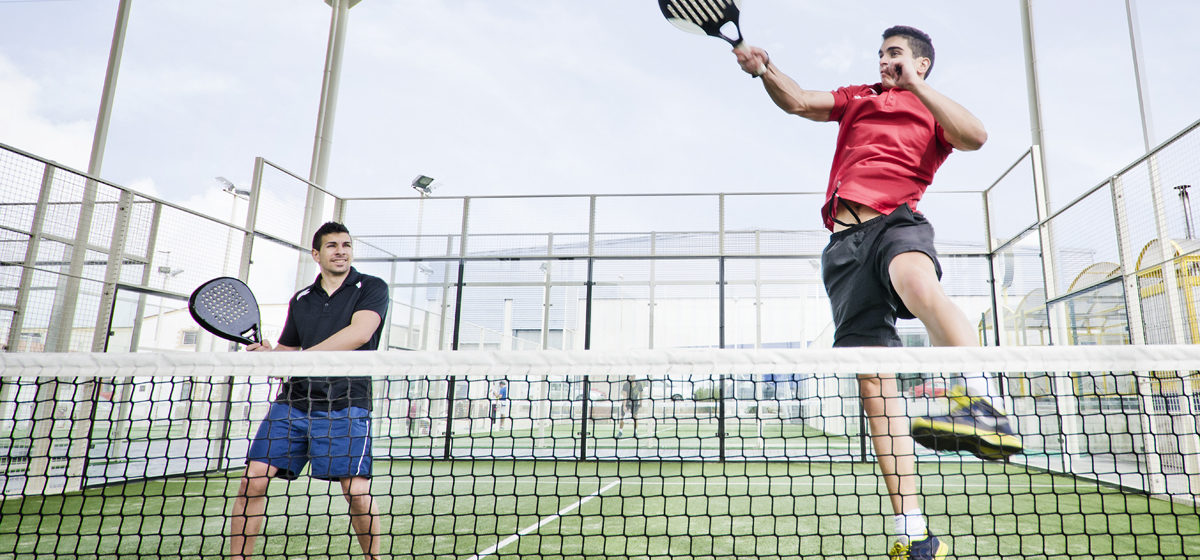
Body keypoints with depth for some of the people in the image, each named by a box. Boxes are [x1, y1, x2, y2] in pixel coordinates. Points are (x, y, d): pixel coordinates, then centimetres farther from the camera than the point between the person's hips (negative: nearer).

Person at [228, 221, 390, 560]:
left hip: (346, 404, -5)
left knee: (356, 490, -13)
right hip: (294, 400, 5)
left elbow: (359, 333, -15)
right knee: (253, 479, -4)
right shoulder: (300, 300, 18)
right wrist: (266, 354, 1)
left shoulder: (372, 288, 2)